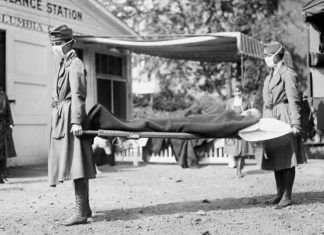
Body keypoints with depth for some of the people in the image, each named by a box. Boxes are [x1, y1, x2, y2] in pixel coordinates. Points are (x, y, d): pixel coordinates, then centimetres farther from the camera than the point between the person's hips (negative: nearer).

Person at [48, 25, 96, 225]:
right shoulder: (64, 64, 19)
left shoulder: (75, 65, -9)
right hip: (62, 118, 10)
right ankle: (85, 208, 22)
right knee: (76, 166, 14)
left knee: (76, 166, -11)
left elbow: (78, 95, -17)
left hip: (70, 118, -10)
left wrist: (76, 122, -23)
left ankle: (81, 213, -10)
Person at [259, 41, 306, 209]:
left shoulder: (288, 74, -8)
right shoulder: (270, 76, 17)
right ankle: (280, 194, 19)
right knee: (275, 158, 11)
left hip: (284, 117, -8)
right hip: (270, 119, 8)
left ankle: (287, 197, -1)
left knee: (287, 158, -5)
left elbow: (294, 101, -13)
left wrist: (295, 124, -19)